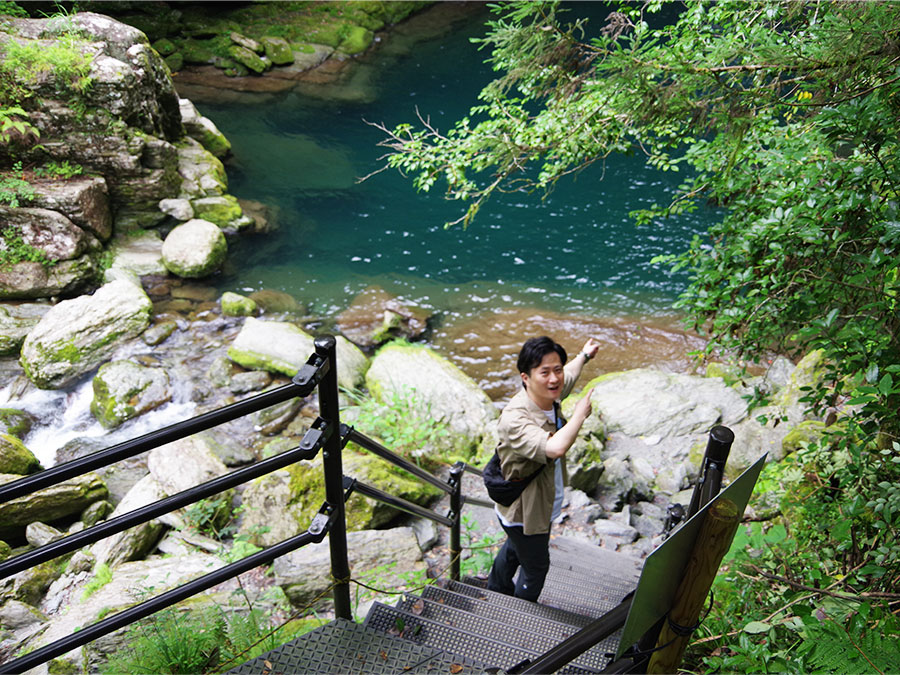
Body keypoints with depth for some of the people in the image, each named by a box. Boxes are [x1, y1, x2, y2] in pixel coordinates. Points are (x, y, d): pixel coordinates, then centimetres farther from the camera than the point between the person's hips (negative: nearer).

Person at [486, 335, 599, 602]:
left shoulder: (549, 396, -12)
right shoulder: (514, 419, -41)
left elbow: (568, 375, 13)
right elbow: (554, 448, -57)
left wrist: (584, 355, 34)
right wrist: (580, 413, -41)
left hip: (542, 500, 9)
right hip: (524, 510, -9)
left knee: (515, 549, 33)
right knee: (536, 567, 15)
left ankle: (497, 590, 61)